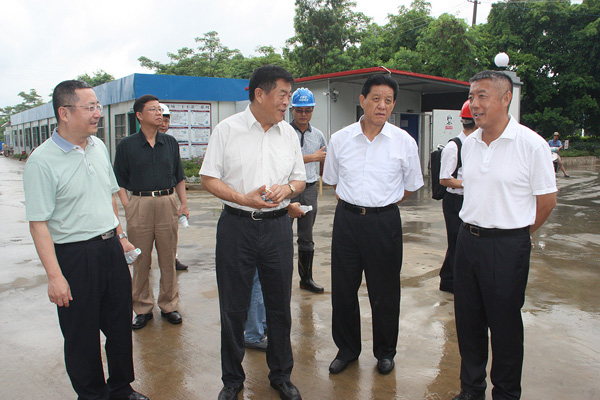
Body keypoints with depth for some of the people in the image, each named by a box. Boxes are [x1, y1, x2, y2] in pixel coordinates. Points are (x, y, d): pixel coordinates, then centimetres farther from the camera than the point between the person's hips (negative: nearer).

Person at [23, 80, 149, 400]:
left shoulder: (99, 147, 6)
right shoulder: (42, 161, -15)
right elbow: (39, 223, -17)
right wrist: (54, 276, -19)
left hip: (110, 248, 7)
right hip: (74, 255, -6)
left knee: (120, 324, 16)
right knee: (82, 335, 9)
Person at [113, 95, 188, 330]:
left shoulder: (170, 143, 11)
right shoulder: (126, 145, 3)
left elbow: (179, 177, 16)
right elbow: (120, 181, 4)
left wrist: (184, 203, 5)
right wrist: (128, 207, -8)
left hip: (167, 203, 2)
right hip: (139, 204, -2)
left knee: (168, 258, 7)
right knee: (140, 260, 5)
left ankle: (168, 305, 21)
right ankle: (142, 308, 20)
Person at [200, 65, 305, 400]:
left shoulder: (289, 133, 8)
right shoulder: (227, 129, -2)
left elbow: (300, 180, 14)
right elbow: (209, 178, -3)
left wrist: (287, 188, -10)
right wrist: (244, 199, -17)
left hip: (278, 226, 3)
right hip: (237, 225, -2)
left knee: (280, 306, 11)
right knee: (233, 308, 8)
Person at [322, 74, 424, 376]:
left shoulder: (404, 142, -3)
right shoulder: (340, 139, 1)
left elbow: (410, 187, 9)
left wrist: (381, 203, 10)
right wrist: (355, 202, 11)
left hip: (384, 222, -1)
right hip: (346, 218, 2)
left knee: (384, 292, 9)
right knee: (343, 289, 10)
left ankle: (385, 351, 32)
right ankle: (347, 349, 31)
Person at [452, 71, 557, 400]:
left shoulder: (531, 144, -12)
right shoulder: (469, 144, 6)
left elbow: (547, 200, -5)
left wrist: (514, 234, 4)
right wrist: (474, 230, 14)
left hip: (507, 246, -5)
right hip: (468, 239, 6)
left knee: (504, 324, 7)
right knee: (467, 320, 14)